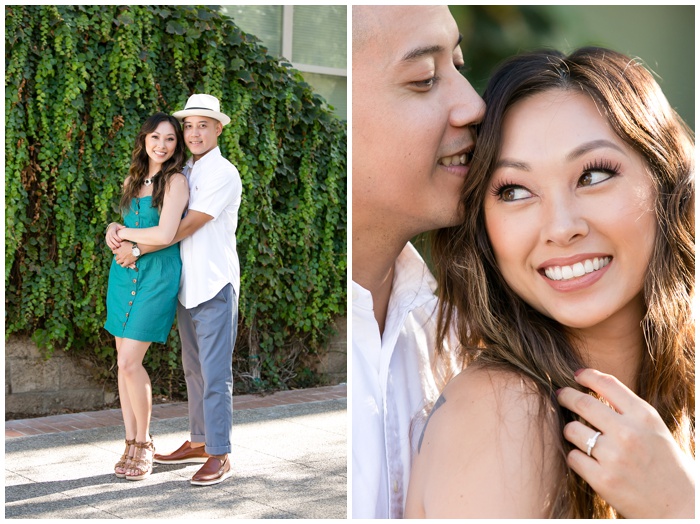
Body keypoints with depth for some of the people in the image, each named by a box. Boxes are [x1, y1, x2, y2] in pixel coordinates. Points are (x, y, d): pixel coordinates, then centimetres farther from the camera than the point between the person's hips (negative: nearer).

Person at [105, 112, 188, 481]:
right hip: (124, 272, 6)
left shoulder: (175, 181, -8)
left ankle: (143, 443, 8)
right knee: (124, 362, 6)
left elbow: (165, 233, -18)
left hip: (157, 277, -6)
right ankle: (131, 443, 17)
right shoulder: (133, 180, 14)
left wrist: (121, 232, -4)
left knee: (130, 362, -10)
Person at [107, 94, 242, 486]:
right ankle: (199, 442, 25)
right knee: (194, 368, 14)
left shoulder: (224, 175, -11)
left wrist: (138, 249, -12)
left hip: (216, 286, -8)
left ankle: (220, 456, -1)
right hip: (188, 286, 8)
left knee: (215, 372, -7)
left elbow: (187, 227, -16)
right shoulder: (184, 173, 15)